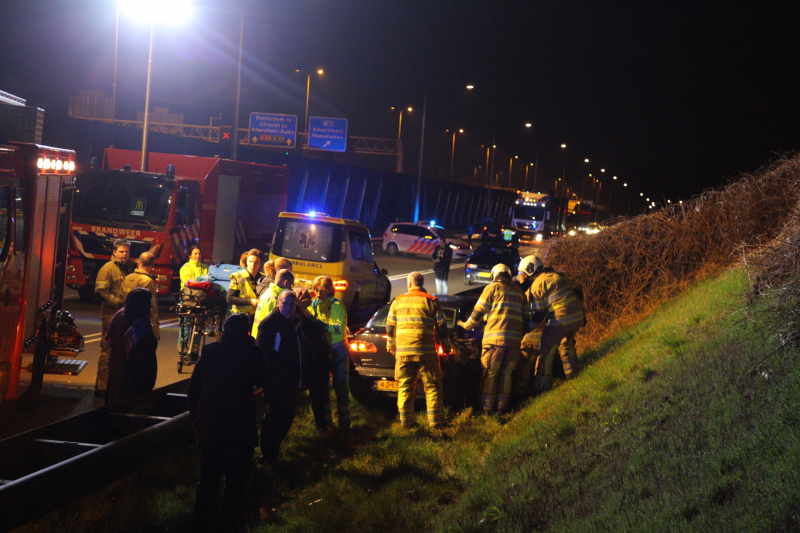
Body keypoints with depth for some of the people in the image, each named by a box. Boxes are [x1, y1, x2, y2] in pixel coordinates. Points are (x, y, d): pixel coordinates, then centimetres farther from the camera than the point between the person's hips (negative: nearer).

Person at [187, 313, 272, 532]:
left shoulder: (208, 352, 0)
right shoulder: (251, 353, -12)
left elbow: (193, 389, 3)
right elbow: (265, 381, 3)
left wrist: (195, 416, 15)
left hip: (208, 425, 4)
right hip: (239, 426, -4)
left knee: (208, 476, 17)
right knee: (235, 479, 7)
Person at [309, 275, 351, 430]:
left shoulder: (337, 305, -9)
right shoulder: (314, 304, 4)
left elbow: (340, 328, -20)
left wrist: (320, 324, -27)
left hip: (337, 351, -5)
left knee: (341, 387, -1)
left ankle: (344, 421, 6)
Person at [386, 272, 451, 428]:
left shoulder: (398, 302, 10)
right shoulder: (431, 301, 3)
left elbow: (390, 326, 15)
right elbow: (441, 327, 4)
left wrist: (390, 345, 27)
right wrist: (446, 345, 15)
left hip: (402, 351, 2)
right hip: (426, 351, -2)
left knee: (405, 386, 7)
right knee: (432, 385, 3)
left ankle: (406, 420, 6)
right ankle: (435, 420, 0)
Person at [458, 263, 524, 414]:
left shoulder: (492, 288, 4)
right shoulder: (518, 291, 19)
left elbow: (479, 311, 2)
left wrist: (467, 325, 16)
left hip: (495, 335, -4)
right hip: (515, 337, 4)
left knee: (490, 373, 0)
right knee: (506, 373, 10)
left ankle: (488, 407, -1)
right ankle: (502, 405, 9)